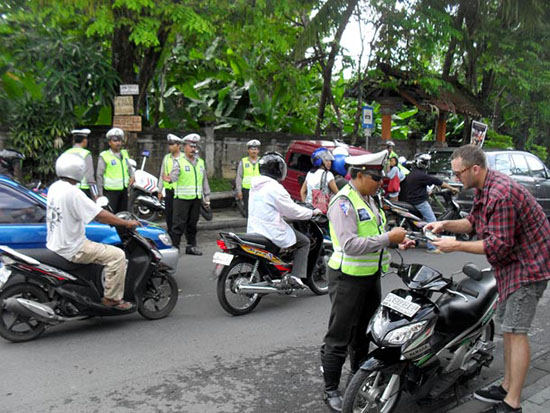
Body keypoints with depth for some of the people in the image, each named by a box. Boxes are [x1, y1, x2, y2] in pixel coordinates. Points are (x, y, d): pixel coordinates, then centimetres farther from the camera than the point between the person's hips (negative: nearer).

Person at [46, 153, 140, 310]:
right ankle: (112, 298, -5)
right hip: (71, 249, -10)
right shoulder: (72, 192, -22)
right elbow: (100, 215, -22)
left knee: (104, 250, 29)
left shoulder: (54, 187, 7)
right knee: (117, 255, -11)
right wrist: (127, 223, -11)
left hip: (55, 244, 10)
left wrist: (111, 219, 20)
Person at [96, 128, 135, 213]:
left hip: (124, 190, 6)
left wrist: (132, 177, 4)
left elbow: (129, 167, 26)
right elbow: (99, 176, -7)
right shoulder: (104, 156, -7)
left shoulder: (125, 153, 12)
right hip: (110, 191, -6)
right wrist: (100, 194, -10)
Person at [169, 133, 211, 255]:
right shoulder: (179, 162, -3)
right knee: (179, 224, -6)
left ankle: (191, 246, 20)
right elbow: (174, 175, -19)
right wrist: (170, 179, -43)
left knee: (192, 224, 12)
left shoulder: (200, 162, 15)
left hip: (196, 198, 5)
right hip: (182, 198, -5)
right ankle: (174, 247, -2)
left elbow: (204, 180, 19)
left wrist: (207, 197, 16)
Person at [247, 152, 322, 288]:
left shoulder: (255, 186, 9)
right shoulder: (275, 188, -18)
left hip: (253, 229, 9)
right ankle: (295, 276, -6)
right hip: (272, 232, -9)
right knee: (304, 242, 6)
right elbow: (292, 211, -14)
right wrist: (312, 212, 0)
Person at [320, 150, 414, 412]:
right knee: (339, 338, 1)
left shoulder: (370, 199, 12)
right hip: (348, 279, -9)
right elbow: (350, 244, -28)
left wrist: (397, 241, 6)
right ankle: (331, 390, 13)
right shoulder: (343, 203, -19)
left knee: (364, 332, 22)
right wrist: (387, 238, -26)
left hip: (371, 276, 9)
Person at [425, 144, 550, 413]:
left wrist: (456, 246, -23)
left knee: (515, 331, -8)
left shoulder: (501, 194, -28)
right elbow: (474, 222, 14)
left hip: (527, 264, -11)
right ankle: (507, 388, 29)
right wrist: (445, 225, -2)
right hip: (511, 263, 11)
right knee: (507, 326, 16)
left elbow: (498, 245, -28)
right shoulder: (483, 189, 5)